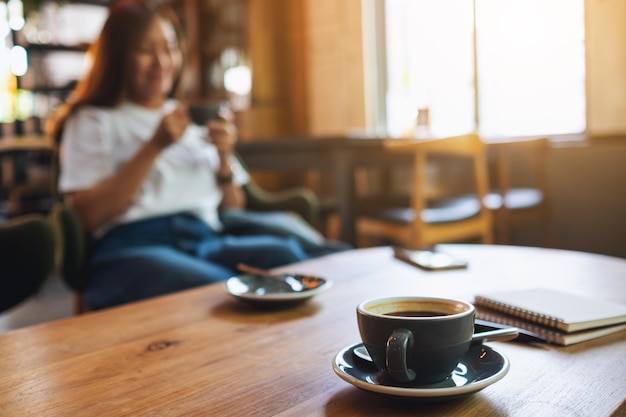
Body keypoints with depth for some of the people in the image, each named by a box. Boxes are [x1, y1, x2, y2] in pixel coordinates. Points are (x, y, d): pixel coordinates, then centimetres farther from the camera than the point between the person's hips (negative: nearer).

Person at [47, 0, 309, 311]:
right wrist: (154, 147, -7)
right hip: (133, 249, -4)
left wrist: (224, 158, 1)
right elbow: (86, 215, -3)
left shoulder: (195, 120, 24)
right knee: (219, 289, -37)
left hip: (207, 240, 5)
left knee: (285, 254, -28)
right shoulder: (93, 121, 12)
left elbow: (234, 211, 21)